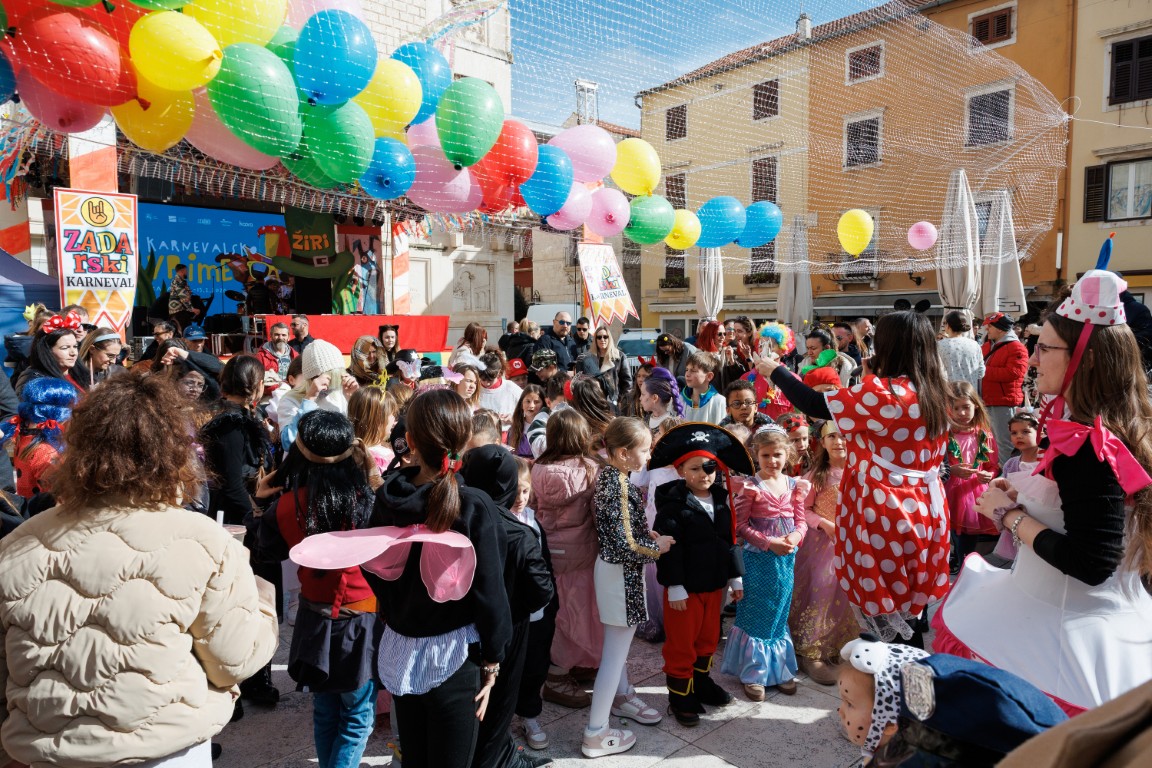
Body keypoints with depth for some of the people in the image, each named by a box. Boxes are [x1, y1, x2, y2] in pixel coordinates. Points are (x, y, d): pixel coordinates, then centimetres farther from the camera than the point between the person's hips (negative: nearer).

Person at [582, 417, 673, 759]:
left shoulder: (606, 475, 1)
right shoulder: (621, 487, -27)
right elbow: (626, 545, -27)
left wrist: (646, 534, 4)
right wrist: (658, 546, -11)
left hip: (610, 567, 9)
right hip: (622, 574, -9)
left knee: (618, 643, 27)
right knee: (614, 653, 2)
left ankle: (621, 696, 48)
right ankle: (596, 733, 13)